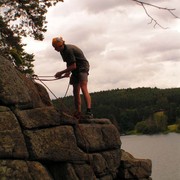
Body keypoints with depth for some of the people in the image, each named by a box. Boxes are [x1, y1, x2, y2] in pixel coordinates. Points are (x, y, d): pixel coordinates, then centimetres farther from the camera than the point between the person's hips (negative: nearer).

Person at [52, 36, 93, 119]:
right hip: (75, 71, 10)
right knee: (76, 92, 6)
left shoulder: (69, 50, -22)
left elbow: (73, 66, -23)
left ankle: (89, 111, -35)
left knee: (83, 88, -25)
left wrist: (61, 72, -17)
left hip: (82, 68, -10)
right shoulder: (63, 51, 8)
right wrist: (68, 72, 6)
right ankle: (78, 113, 9)